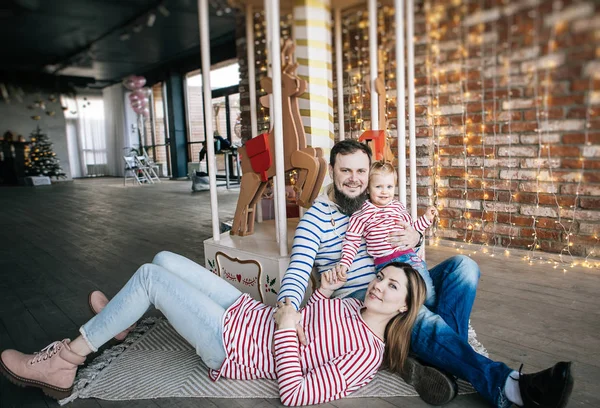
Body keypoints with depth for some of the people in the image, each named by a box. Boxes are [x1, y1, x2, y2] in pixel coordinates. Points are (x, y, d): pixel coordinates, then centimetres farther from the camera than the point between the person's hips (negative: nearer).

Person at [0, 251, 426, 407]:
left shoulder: (366, 353, -20)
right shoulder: (355, 306, 5)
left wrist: (285, 329, -22)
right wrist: (323, 290, 1)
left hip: (233, 347, -9)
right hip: (250, 314, 9)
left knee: (149, 275, -11)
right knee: (165, 260, 9)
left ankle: (66, 360, 8)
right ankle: (117, 320, 37)